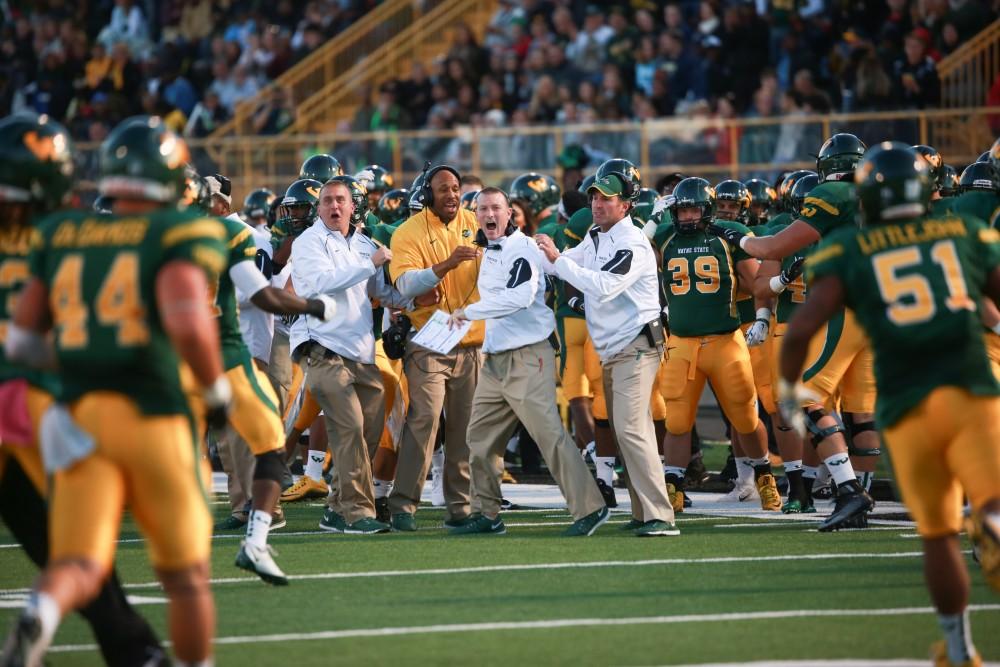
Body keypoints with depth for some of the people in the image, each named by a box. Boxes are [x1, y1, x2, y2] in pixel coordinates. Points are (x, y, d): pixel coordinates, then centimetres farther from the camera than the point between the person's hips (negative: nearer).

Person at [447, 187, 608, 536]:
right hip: (494, 359, 9)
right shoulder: (490, 251, 17)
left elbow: (519, 297, -25)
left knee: (549, 434, -13)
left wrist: (469, 312, -18)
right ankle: (486, 514, 20)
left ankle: (589, 508, -10)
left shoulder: (522, 249, -12)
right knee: (481, 439, 11)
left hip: (527, 358, -9)